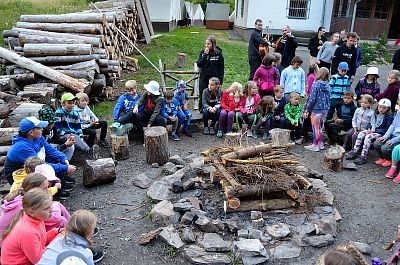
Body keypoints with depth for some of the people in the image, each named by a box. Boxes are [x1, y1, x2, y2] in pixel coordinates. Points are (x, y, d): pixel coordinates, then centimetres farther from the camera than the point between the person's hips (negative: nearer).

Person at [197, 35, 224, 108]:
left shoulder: (218, 54, -4)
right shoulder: (202, 52, 4)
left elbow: (221, 68, -3)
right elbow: (199, 64, -5)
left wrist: (220, 82, -7)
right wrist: (205, 55, -14)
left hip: (214, 78, -3)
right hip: (203, 78, 3)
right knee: (202, 96, 6)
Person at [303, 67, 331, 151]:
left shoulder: (316, 84, -14)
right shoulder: (327, 85, 4)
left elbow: (312, 99, -16)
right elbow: (328, 97, 9)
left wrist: (307, 110, -10)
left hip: (317, 109, -6)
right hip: (325, 109, 6)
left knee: (316, 128, 4)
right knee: (320, 127, 19)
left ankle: (315, 145, 11)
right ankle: (320, 143, 27)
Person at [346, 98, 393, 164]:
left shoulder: (389, 117, -9)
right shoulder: (376, 114, 11)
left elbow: (387, 130, -13)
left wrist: (374, 130, -17)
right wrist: (369, 129, -3)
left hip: (381, 133, -7)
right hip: (372, 130, 7)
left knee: (368, 137, -31)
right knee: (361, 134, -18)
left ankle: (363, 157, -31)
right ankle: (354, 152, -16)